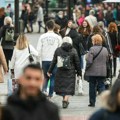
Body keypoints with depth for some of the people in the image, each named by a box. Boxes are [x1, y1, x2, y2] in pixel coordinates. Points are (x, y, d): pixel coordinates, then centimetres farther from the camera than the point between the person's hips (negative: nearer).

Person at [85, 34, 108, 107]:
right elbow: (107, 61, 12)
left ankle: (92, 102, 15)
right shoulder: (105, 50, 3)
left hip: (93, 71, -4)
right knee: (101, 85, 7)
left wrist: (87, 68, -3)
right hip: (102, 72, 4)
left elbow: (89, 61, -18)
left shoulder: (92, 49, -15)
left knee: (92, 87, 8)